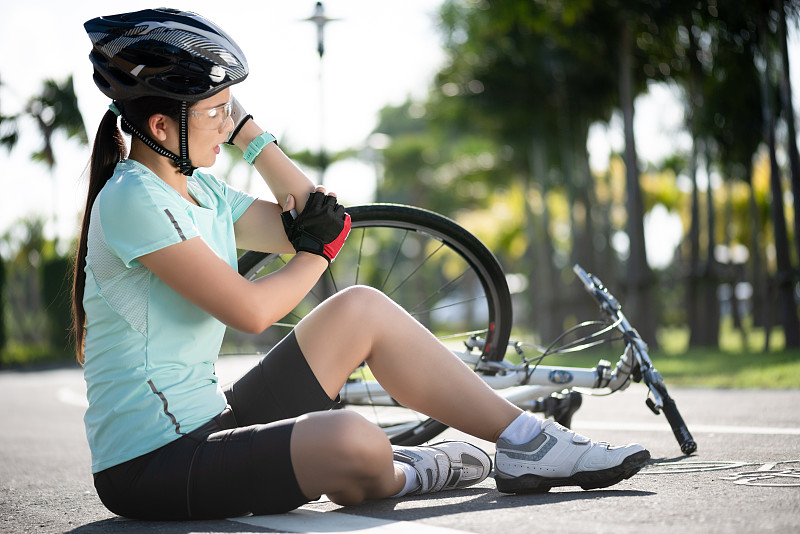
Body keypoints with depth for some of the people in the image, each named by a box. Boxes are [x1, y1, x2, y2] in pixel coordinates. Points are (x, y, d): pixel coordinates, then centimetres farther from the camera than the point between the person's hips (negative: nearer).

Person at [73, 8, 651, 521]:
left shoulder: (200, 191, 13)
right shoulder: (132, 199, -16)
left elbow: (317, 221, 10)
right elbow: (251, 310, -19)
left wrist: (246, 128, 7)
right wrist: (318, 252, 0)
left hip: (206, 426, 10)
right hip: (151, 465, -10)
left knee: (360, 307, 6)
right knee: (353, 441, -34)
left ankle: (527, 444, 6)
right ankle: (388, 479, 4)